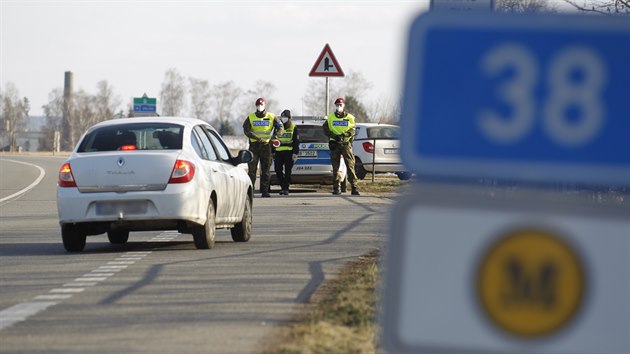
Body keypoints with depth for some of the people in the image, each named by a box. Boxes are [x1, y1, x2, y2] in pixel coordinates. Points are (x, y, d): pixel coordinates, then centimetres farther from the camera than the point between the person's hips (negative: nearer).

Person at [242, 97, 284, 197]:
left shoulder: (271, 117, 5)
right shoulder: (250, 117, 4)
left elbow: (280, 128, -4)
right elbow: (246, 131, -8)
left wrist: (275, 136, -25)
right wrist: (258, 138, -22)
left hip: (266, 145, 0)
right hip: (254, 145, 0)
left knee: (266, 169, 1)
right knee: (252, 169, -3)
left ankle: (264, 191, 4)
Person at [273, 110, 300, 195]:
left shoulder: (293, 128, 4)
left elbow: (296, 142, 0)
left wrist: (295, 153, -9)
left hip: (289, 152, -4)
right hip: (279, 152, 4)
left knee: (287, 171, -6)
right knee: (278, 170, -3)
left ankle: (286, 188, -1)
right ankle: (283, 187, 9)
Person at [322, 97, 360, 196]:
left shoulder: (349, 118, 8)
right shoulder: (330, 118, 11)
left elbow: (353, 130, 0)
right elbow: (325, 130, 4)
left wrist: (345, 134, -19)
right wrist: (334, 136, -12)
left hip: (346, 144, -1)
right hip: (334, 144, 1)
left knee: (350, 165, -9)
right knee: (335, 167, 2)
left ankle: (354, 187, -11)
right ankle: (336, 188, 6)